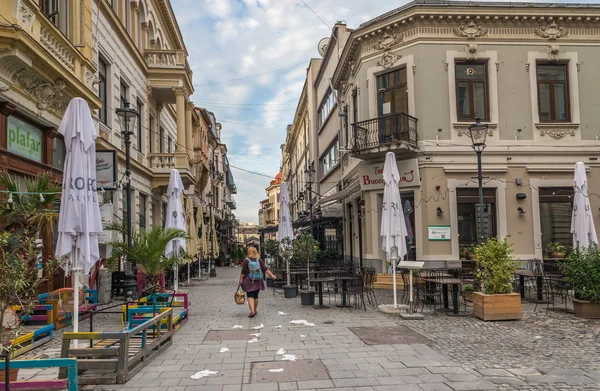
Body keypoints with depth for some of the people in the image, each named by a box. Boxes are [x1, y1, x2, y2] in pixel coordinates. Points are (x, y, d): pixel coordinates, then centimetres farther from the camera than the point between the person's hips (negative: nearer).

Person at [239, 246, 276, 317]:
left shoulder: (246, 261, -8)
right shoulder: (259, 260, 0)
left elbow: (243, 272, -9)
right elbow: (265, 269, -3)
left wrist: (240, 279, -1)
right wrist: (272, 275, 0)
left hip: (249, 281, -3)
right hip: (257, 281, 4)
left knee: (250, 296, -4)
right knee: (255, 296, 15)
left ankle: (252, 311, -19)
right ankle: (255, 310, 25)